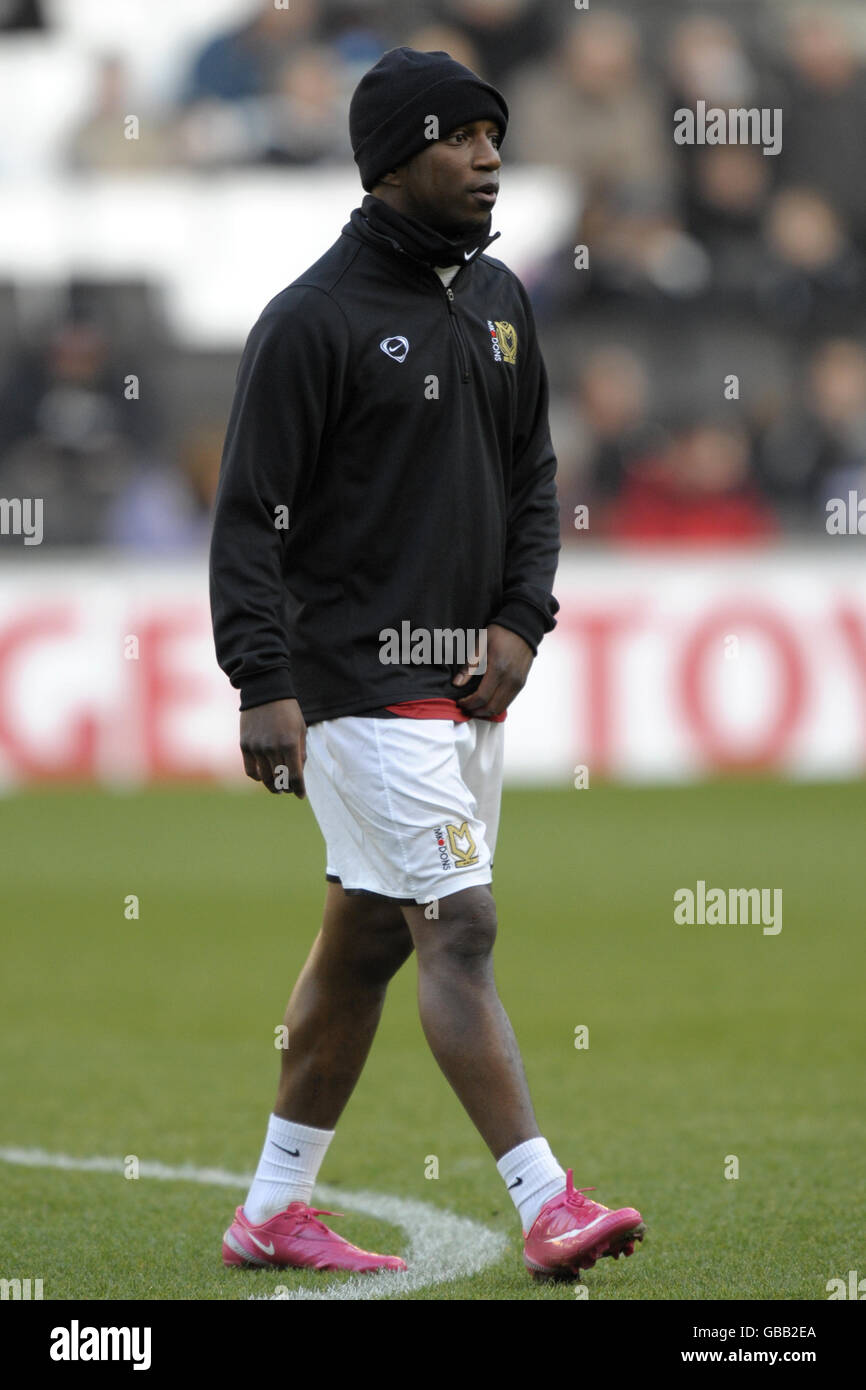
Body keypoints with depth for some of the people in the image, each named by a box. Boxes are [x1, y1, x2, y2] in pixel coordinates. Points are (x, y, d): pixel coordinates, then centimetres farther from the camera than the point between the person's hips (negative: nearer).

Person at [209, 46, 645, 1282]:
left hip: (468, 684, 8)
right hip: (360, 688, -8)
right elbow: (250, 516, -12)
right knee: (459, 930, -13)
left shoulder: (499, 301, 12)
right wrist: (264, 687, -20)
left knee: (367, 940, 12)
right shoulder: (316, 319, -11)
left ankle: (272, 1212, 20)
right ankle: (547, 1210, -17)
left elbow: (532, 477, 20)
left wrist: (522, 618, 4)